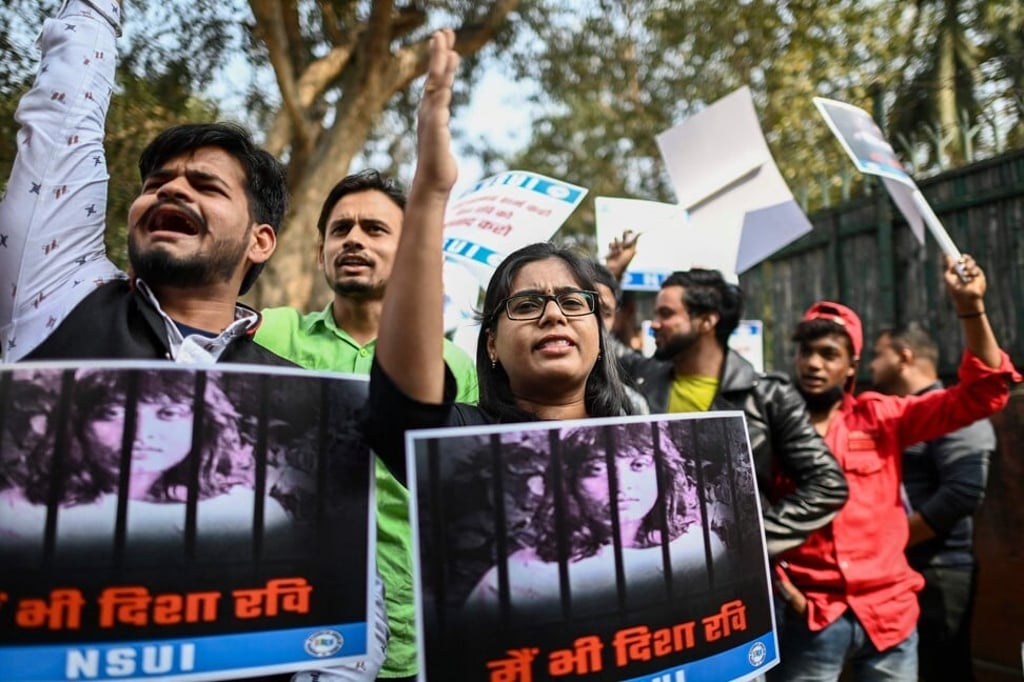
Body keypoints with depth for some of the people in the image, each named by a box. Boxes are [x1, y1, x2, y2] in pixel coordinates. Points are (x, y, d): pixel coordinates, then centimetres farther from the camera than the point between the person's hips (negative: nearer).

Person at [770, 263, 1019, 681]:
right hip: (809, 617, -2)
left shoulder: (881, 417, 4)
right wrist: (777, 585, -10)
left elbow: (981, 394, 0)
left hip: (889, 613, 3)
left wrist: (970, 307, -10)